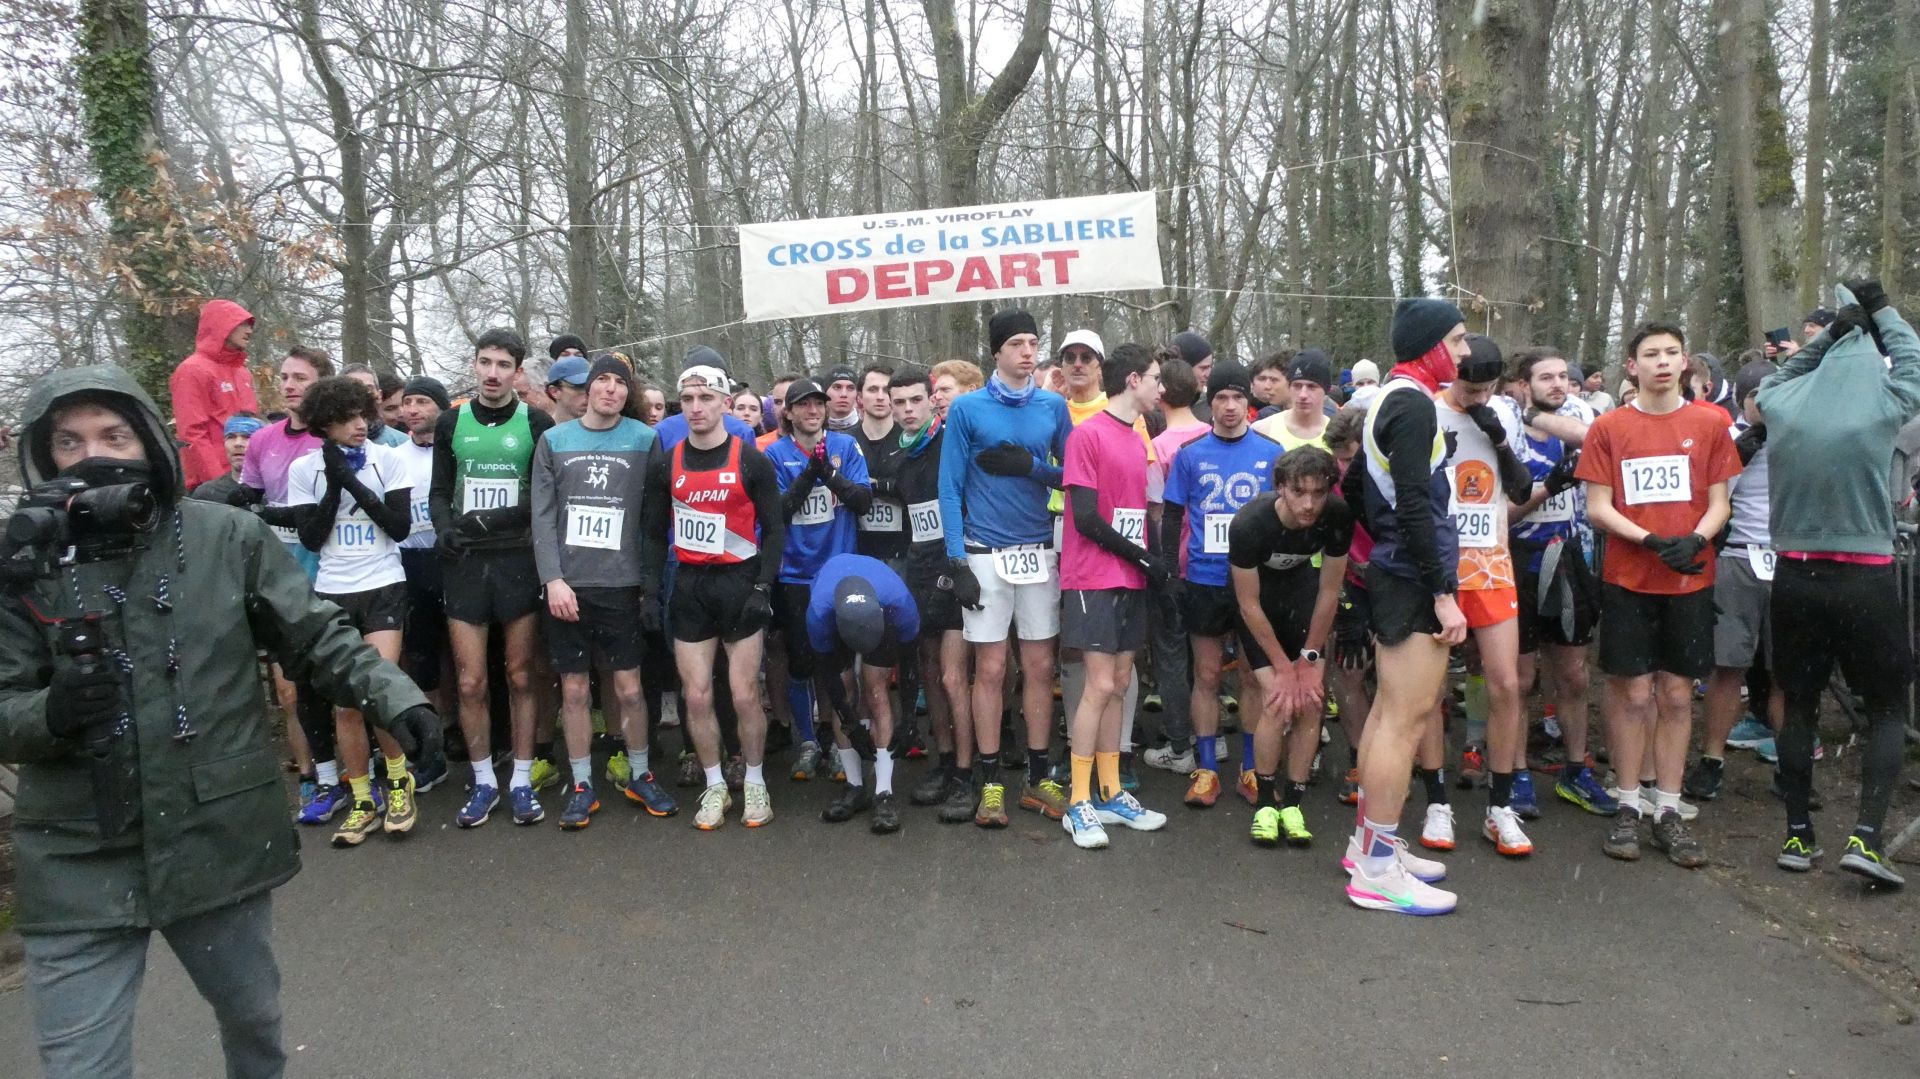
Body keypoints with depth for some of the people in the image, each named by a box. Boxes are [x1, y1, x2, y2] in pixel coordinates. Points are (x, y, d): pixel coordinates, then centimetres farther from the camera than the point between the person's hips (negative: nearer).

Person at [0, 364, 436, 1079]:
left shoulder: (229, 537, -5)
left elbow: (316, 637, 0)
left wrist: (392, 696, -15)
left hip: (224, 837, 1)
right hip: (78, 863, 0)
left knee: (253, 1014, 23)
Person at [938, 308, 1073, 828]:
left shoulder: (1054, 406, 7)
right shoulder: (966, 409, -1)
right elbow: (950, 487, -3)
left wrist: (1030, 466, -10)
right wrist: (956, 561, -9)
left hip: (1041, 552, 3)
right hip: (985, 555, -2)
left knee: (1039, 666, 7)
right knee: (990, 668, 1)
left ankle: (1039, 774, 19)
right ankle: (990, 781, 12)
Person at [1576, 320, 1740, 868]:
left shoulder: (1710, 423, 4)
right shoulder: (1608, 427, 1)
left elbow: (1719, 502, 5)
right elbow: (1598, 506, -2)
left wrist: (1696, 540, -15)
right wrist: (1652, 541, -16)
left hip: (1690, 579, 1)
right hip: (1626, 579, -1)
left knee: (1676, 695, 7)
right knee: (1632, 693, 2)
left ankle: (1668, 811, 15)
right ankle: (1628, 806, 13)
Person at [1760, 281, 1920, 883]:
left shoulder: (1781, 404, -1)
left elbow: (1785, 375, 25)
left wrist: (1832, 330, 22)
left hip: (1794, 577, 3)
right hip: (1862, 579, -3)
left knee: (1800, 704, 13)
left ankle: (1797, 834, 17)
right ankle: (1866, 837, 2)